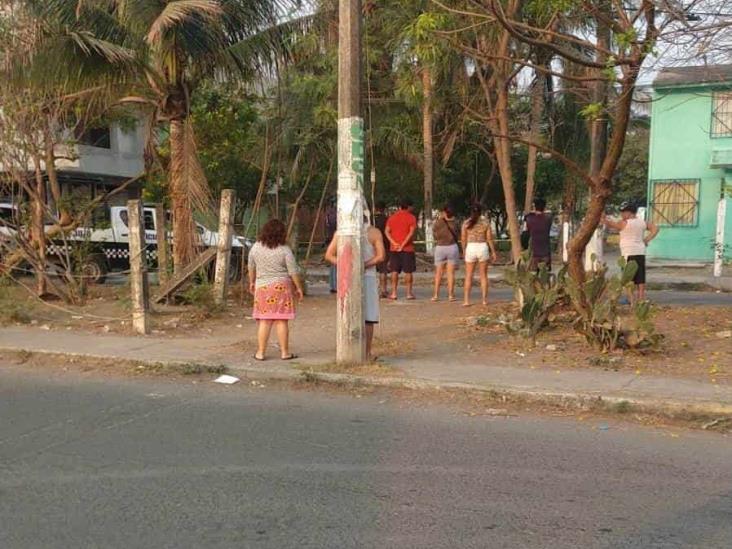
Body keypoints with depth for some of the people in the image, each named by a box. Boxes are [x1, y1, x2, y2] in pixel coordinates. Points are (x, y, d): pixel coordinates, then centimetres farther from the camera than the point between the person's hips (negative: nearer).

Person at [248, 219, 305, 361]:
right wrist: (299, 288, 4)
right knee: (281, 321, 2)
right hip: (281, 287, -3)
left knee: (264, 321, 6)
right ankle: (285, 352, 8)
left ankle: (261, 352, 9)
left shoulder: (256, 247, 0)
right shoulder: (285, 250, -10)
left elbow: (251, 268, 12)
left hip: (262, 287, 3)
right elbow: (293, 272, -7)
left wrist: (252, 282, 27)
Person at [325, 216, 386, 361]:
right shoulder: (374, 232, -2)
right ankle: (367, 353, 7)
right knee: (368, 317, 5)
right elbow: (381, 256, -13)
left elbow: (329, 255, -1)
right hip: (367, 277, -2)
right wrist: (364, 265, -9)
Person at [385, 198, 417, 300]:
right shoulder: (411, 217, -2)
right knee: (408, 271, 3)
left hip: (394, 248, 3)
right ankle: (409, 293, 4)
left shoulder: (392, 217, 9)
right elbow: (411, 232, -14)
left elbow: (387, 231, 0)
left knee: (394, 271, 7)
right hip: (407, 248, -3)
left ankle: (394, 293, 5)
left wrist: (394, 243, -9)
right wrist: (403, 245, -15)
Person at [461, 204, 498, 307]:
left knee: (468, 276, 6)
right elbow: (490, 239, 0)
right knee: (483, 275, 10)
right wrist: (493, 252, 7)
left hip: (470, 248, 0)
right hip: (483, 248, 0)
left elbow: (463, 239, 1)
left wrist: (464, 250, 14)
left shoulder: (466, 223, 0)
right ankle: (485, 299, 10)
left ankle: (466, 300, 0)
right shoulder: (485, 223, -1)